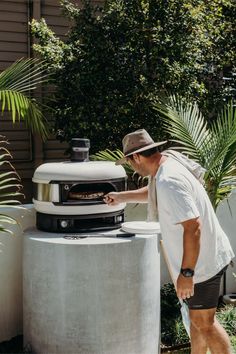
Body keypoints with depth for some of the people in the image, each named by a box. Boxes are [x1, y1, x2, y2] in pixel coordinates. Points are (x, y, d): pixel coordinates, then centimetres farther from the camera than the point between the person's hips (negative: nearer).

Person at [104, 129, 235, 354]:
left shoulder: (168, 182, -27)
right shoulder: (169, 162, 6)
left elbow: (193, 226, -32)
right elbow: (153, 192, 28)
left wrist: (186, 272, -28)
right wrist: (122, 197, 32)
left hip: (201, 261, -10)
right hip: (205, 257, 10)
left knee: (204, 322, 3)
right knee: (197, 317, 21)